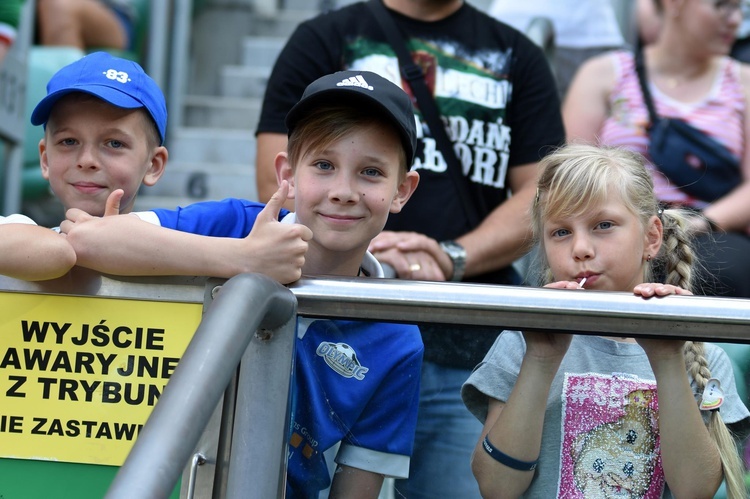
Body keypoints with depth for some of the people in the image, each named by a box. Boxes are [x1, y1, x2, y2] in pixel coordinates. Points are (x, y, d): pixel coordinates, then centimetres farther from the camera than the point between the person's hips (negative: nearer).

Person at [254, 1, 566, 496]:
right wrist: (366, 250, -14)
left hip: (471, 348, 2)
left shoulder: (517, 57, 18)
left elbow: (540, 194, 10)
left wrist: (453, 257, -7)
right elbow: (278, 180, 2)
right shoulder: (324, 40, 12)